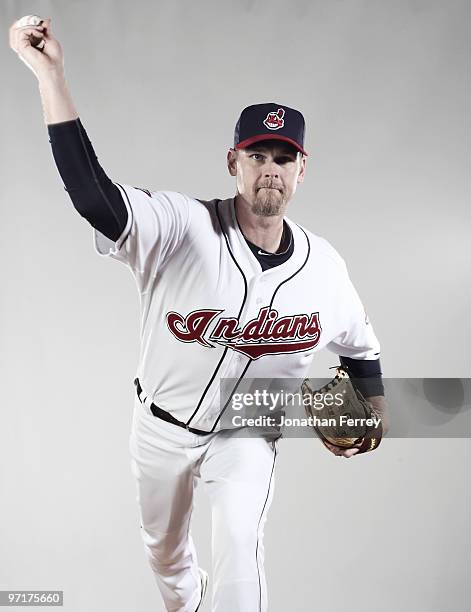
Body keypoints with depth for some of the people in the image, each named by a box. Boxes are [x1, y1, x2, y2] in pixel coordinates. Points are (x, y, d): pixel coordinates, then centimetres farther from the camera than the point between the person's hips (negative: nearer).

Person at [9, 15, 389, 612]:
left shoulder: (323, 266, -14)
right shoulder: (182, 227, -27)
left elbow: (359, 345, 6)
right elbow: (93, 194, -45)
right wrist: (50, 75, -53)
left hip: (246, 435, 0)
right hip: (161, 426, 0)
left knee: (238, 543, -19)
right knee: (163, 546, 22)